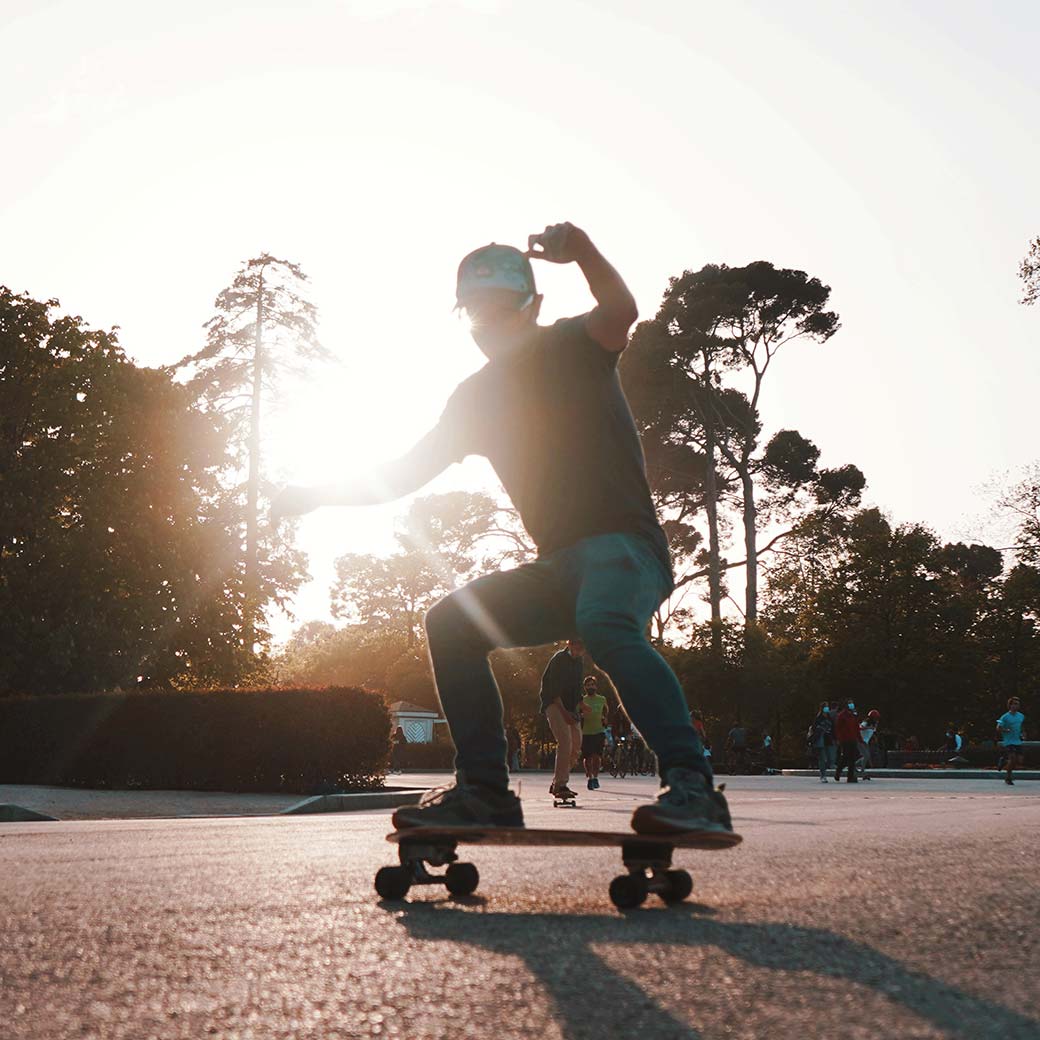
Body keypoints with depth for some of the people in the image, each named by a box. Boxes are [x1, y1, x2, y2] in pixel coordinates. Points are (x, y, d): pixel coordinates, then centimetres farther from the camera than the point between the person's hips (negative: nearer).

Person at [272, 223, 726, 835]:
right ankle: (485, 792, -1)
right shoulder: (478, 395, 16)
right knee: (452, 623, -5)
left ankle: (693, 786, -39)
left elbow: (621, 313, -25)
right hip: (561, 565, 7)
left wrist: (582, 249, -42)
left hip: (626, 544, -7)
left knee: (603, 622, -37)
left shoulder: (571, 346, 0)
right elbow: (405, 475, 17)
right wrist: (317, 496, 8)